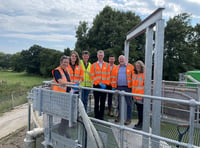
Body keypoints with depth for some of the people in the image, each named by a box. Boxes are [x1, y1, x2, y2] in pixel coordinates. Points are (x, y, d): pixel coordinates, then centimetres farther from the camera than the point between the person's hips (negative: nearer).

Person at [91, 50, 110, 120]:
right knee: (96, 102, 4)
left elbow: (108, 76, 5)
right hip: (96, 86, -1)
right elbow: (92, 76, -2)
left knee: (103, 102, 6)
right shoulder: (94, 65, 4)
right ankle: (96, 116, 14)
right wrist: (99, 83, -11)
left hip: (104, 86, 1)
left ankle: (101, 116, 16)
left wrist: (105, 84, -8)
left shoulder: (107, 65, 9)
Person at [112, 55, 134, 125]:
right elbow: (115, 77, 14)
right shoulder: (117, 67, 14)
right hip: (119, 87, 5)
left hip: (127, 87, -4)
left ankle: (128, 118, 11)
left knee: (128, 103, 2)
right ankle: (119, 116, 29)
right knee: (119, 102, 14)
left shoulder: (130, 66, 1)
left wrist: (132, 86, -9)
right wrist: (114, 86, 9)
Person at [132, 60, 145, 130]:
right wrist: (133, 93, 19)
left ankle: (141, 125, 11)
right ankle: (139, 122, 29)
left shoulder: (144, 74, -10)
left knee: (141, 110, 0)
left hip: (141, 95, -7)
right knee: (138, 109, 16)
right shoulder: (134, 74, 14)